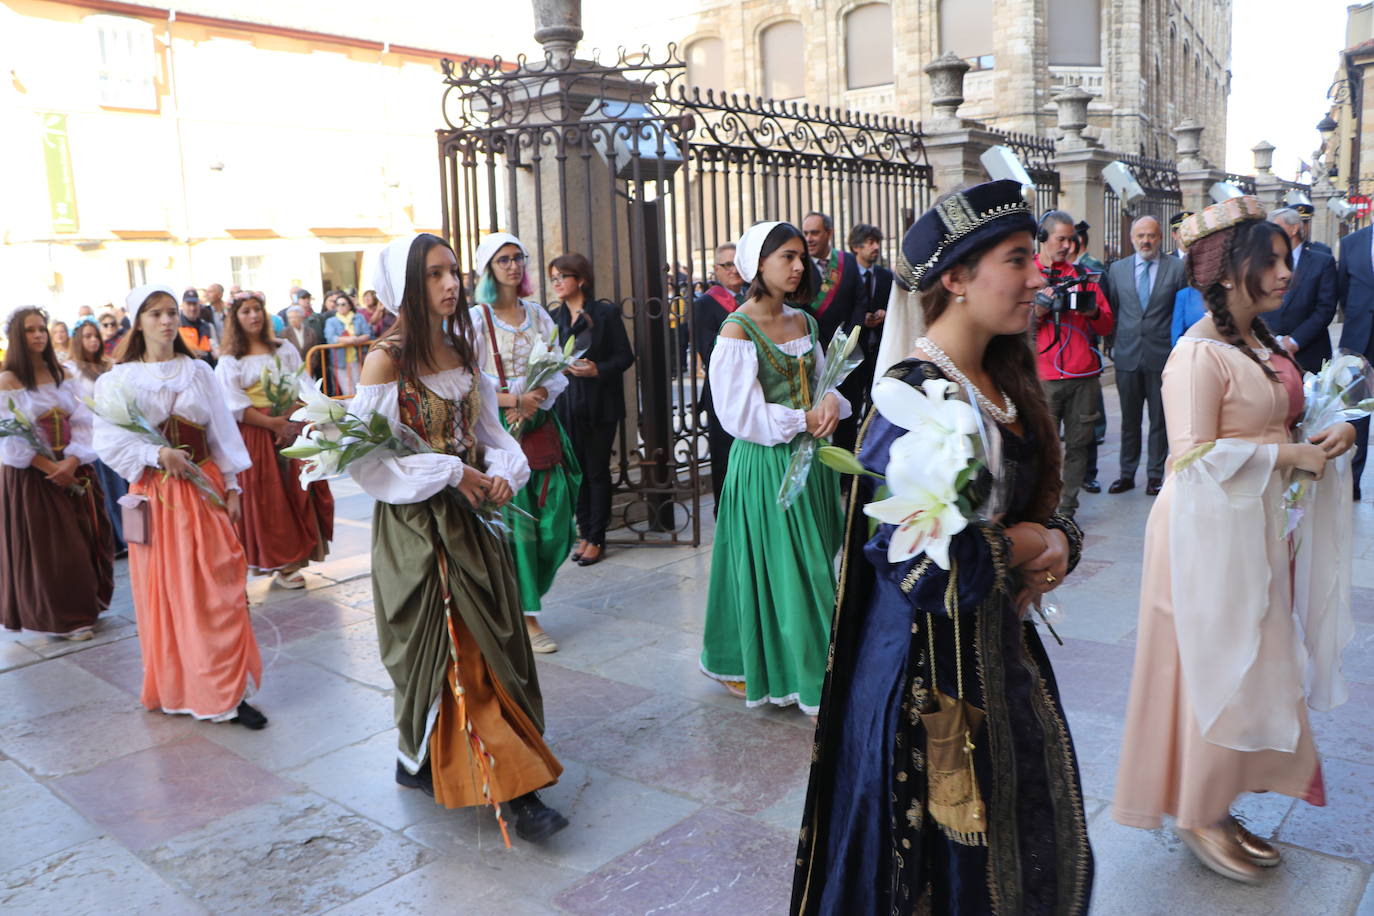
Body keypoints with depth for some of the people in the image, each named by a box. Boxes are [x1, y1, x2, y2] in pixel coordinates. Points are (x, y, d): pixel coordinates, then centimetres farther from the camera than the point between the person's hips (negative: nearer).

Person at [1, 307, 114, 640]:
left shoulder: (61, 374, 7)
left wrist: (72, 461, -15)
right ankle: (62, 617, 14)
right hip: (31, 473, -4)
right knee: (46, 546, 2)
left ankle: (85, 605, 22)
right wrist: (50, 468, -18)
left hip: (73, 469, 4)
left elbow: (82, 421, 0)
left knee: (84, 540, 7)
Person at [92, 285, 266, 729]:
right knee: (164, 596, 6)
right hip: (155, 495, -1)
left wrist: (232, 487, 4)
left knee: (218, 592, 0)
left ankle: (228, 690, 7)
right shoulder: (119, 379, -1)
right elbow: (109, 443, -6)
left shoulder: (198, 371, 5)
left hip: (204, 488, 1)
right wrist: (157, 454, -20)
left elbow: (222, 432, 6)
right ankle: (176, 688, 20)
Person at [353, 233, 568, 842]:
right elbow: (368, 458, -16)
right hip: (415, 524, -6)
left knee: (493, 643, 7)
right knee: (441, 648, 1)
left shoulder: (461, 352, 8)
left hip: (470, 518, 6)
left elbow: (490, 433, 9)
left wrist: (502, 472, -11)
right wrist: (451, 474, -17)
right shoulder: (386, 359, -12)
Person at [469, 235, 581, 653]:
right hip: (499, 429, -5)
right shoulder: (476, 318, -3)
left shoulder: (538, 314, 11)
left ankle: (524, 594, 26)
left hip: (540, 425, 5)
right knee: (515, 522, -1)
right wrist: (513, 400, -17)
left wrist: (538, 397, -10)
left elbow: (558, 372, 9)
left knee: (555, 521, 3)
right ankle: (526, 616, 10)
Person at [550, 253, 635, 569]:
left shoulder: (606, 312, -3)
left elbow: (625, 357, -5)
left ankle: (597, 538, 10)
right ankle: (584, 532, 19)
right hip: (567, 406, 4)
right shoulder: (554, 316, 9)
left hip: (599, 404, -4)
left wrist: (597, 370, -18)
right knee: (576, 470, 7)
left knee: (597, 471, 1)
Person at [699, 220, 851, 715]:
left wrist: (831, 402, -8)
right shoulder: (737, 330, -11)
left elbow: (821, 382, 14)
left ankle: (811, 671, 25)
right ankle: (751, 665, 15)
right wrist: (803, 420, -15)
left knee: (813, 567, 12)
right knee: (773, 569, 0)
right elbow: (739, 414, -15)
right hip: (765, 465, -7)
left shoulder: (803, 322, 11)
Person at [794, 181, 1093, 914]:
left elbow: (1035, 507, 14)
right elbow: (917, 567, -28)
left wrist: (1057, 543, -7)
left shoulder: (1002, 384, 4)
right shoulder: (915, 399, -23)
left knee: (1033, 845, 25)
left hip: (1002, 650, 9)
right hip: (931, 673, -8)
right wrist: (1016, 548, -13)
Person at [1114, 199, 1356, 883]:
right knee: (1219, 671, 1)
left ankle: (1216, 806, 29)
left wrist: (1326, 435, 2)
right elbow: (1196, 455, -22)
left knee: (1253, 670, 15)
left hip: (1263, 524, 9)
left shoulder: (1264, 345, 12)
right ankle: (1198, 815, 20)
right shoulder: (1199, 354, -18)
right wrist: (1287, 455, -17)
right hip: (1213, 529, -9)